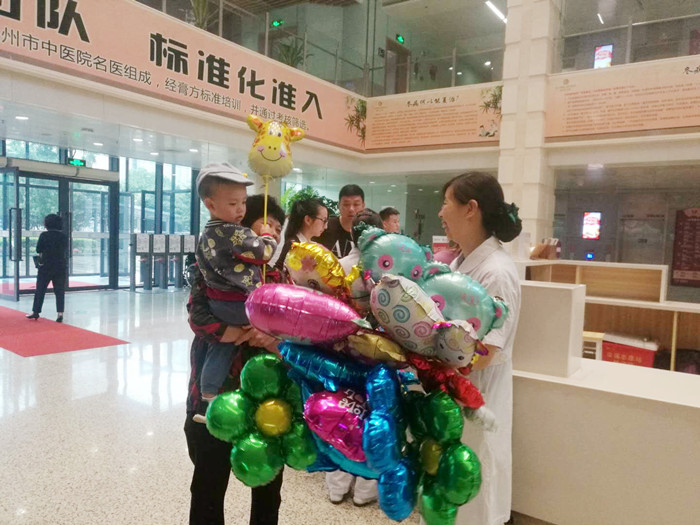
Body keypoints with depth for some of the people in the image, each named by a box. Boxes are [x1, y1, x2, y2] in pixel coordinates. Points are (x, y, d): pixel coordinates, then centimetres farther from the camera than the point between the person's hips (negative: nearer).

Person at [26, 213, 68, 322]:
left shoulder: (44, 235, -9)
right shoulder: (64, 236, -1)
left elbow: (38, 250, -1)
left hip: (45, 266, -2)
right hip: (61, 267, 2)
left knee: (40, 290, 10)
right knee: (60, 291, 4)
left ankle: (35, 312, 16)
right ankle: (60, 313, -2)